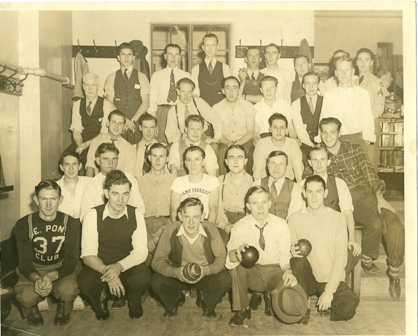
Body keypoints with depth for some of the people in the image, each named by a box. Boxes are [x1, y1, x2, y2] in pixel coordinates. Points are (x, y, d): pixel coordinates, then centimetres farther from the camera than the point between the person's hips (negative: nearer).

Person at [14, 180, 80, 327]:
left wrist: (52, 276, -35)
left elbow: (71, 260, -13)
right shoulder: (23, 225, -10)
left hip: (61, 268, 0)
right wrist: (36, 278, -34)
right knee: (25, 296, -31)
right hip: (33, 270, 1)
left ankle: (63, 309, 7)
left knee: (68, 290, -33)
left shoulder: (70, 223, -10)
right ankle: (32, 309, 10)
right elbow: (25, 261, -10)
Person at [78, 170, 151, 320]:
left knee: (143, 278, -31)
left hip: (127, 266, 1)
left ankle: (134, 301, 7)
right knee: (85, 283, -32)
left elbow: (140, 251, -11)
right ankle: (100, 300, 7)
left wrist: (119, 266, -30)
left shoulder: (136, 215, -7)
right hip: (99, 267, 0)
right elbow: (88, 255, -13)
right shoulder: (93, 216, -11)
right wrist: (106, 272, -32)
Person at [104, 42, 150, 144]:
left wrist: (133, 120, -9)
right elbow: (109, 103, 4)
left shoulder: (141, 77, 9)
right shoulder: (111, 78, 11)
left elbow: (145, 103, 3)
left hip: (136, 123, 0)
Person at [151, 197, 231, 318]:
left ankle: (206, 303, 8)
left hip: (205, 275, 0)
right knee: (157, 281, -27)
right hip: (178, 275, 0)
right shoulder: (170, 230, -20)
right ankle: (175, 300, 11)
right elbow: (157, 261, -17)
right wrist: (176, 272, -36)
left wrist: (206, 270, -33)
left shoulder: (211, 229, -18)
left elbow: (221, 258, -13)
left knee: (224, 279, -27)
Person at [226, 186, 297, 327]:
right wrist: (236, 253, -48)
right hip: (252, 271, 0)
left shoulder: (281, 224, -8)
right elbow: (230, 259, -23)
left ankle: (270, 299, 9)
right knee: (236, 266, -30)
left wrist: (287, 270, -28)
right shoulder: (240, 226, -12)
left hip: (274, 272, 1)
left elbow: (285, 254, -6)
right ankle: (242, 309, -8)